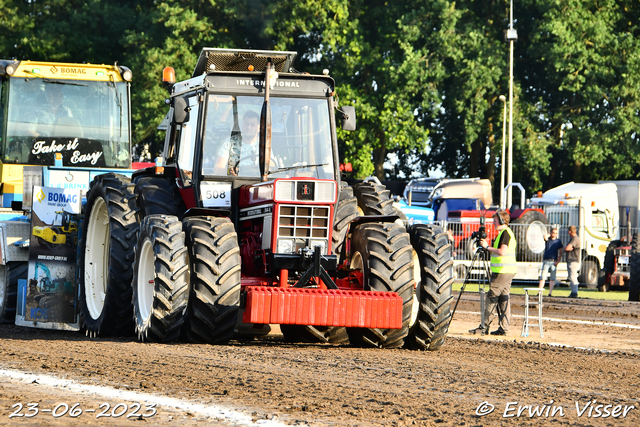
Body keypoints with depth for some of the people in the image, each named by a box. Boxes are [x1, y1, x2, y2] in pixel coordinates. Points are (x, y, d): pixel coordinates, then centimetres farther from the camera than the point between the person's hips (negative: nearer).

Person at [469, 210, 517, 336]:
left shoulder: (505, 233, -12)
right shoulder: (505, 233, 19)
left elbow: (502, 251, -23)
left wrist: (488, 247, -13)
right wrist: (487, 247, 12)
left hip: (502, 272, -10)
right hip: (507, 272, 10)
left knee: (491, 298, -7)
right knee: (503, 299, 8)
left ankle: (484, 327, -7)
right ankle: (503, 328, 7)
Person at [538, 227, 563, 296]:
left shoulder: (558, 241, 8)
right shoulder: (548, 239, 5)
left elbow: (560, 252, 8)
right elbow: (545, 236, -20)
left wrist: (558, 261, -3)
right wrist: (549, 235, 0)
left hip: (554, 262, 1)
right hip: (546, 261, -1)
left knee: (552, 278, 1)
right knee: (543, 277, -8)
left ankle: (550, 293, 3)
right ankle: (540, 292, -8)